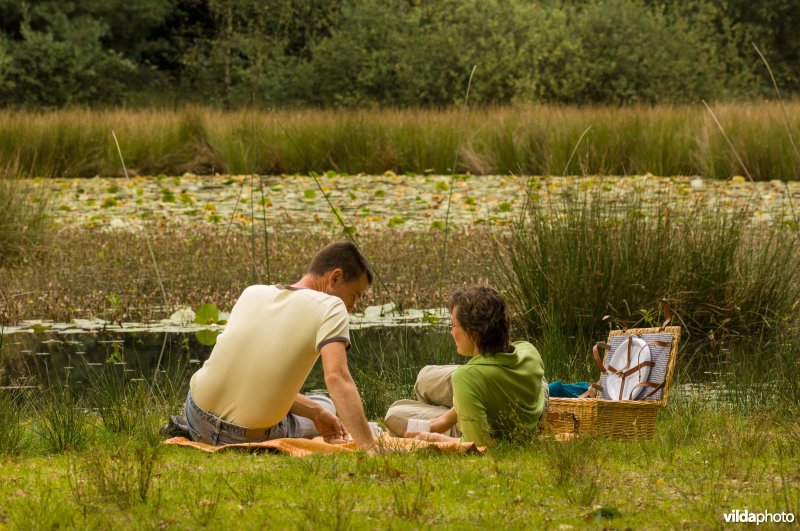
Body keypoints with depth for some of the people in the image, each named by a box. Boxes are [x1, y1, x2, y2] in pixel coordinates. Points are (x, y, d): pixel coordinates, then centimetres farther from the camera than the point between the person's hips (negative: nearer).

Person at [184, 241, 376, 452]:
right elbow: (336, 378, -22)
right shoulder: (330, 308, -7)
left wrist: (316, 412, 15)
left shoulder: (252, 293, 11)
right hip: (254, 437, -4)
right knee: (327, 405, 26)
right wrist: (368, 448, -29)